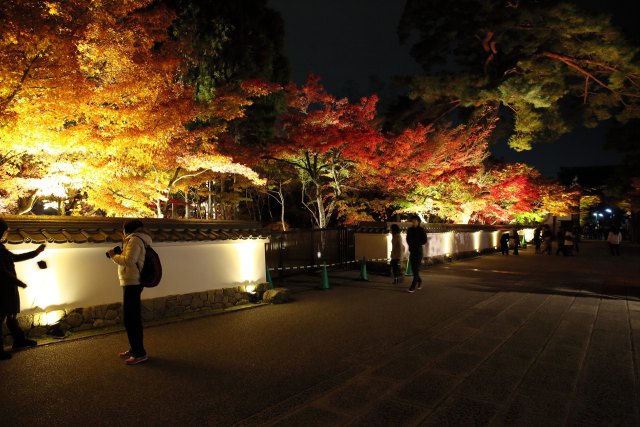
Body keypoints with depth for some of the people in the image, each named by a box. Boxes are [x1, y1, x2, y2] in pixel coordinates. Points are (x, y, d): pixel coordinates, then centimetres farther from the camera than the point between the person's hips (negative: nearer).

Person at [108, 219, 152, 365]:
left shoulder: (135, 239, -13)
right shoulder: (139, 238, 16)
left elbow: (129, 261, -23)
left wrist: (114, 256, -9)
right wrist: (118, 254, 6)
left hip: (132, 283, -10)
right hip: (133, 282, 10)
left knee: (130, 318, -6)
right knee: (132, 317, 16)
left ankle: (140, 353, 0)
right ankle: (134, 349, 27)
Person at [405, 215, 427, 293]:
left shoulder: (421, 230, -5)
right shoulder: (410, 229, 9)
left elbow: (424, 240, -6)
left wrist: (416, 244, -11)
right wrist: (410, 245, 1)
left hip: (418, 251, -5)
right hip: (411, 251, 5)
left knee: (416, 269, -9)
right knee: (413, 268, 9)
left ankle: (413, 286, -10)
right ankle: (419, 281, 33)